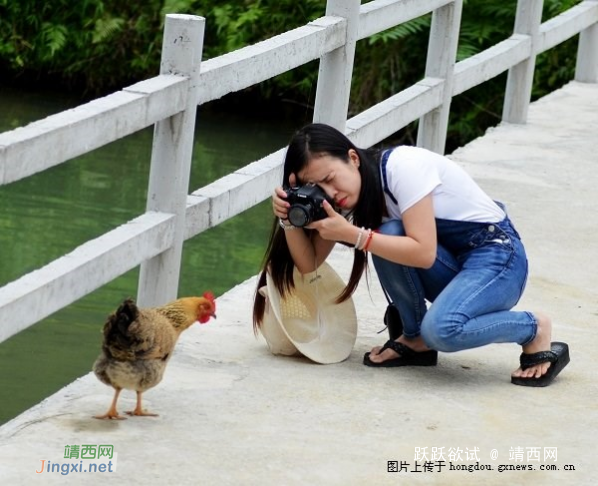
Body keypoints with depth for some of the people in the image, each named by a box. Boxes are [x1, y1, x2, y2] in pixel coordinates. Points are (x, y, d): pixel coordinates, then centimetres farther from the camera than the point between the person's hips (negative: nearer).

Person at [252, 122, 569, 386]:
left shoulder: (402, 166, -23)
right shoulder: (345, 194, -1)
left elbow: (423, 253, -30)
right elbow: (309, 263, -3)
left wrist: (351, 234, -30)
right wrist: (289, 219, -20)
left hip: (498, 254, -7)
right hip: (450, 268, 7)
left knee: (441, 329, -34)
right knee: (389, 235, -23)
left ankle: (535, 329, -6)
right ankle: (415, 341, -2)